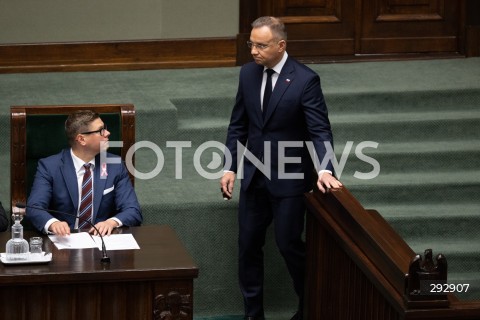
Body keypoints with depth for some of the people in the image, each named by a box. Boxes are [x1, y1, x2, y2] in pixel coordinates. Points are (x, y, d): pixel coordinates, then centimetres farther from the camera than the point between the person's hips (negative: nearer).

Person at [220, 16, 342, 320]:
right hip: (254, 176, 5)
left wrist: (325, 170, -33)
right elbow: (238, 124, 8)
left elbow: (320, 130, -18)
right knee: (248, 245, 9)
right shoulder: (248, 73, 0)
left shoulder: (305, 79, -16)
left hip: (289, 178, -5)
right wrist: (230, 167, 2)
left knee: (289, 243, 1)